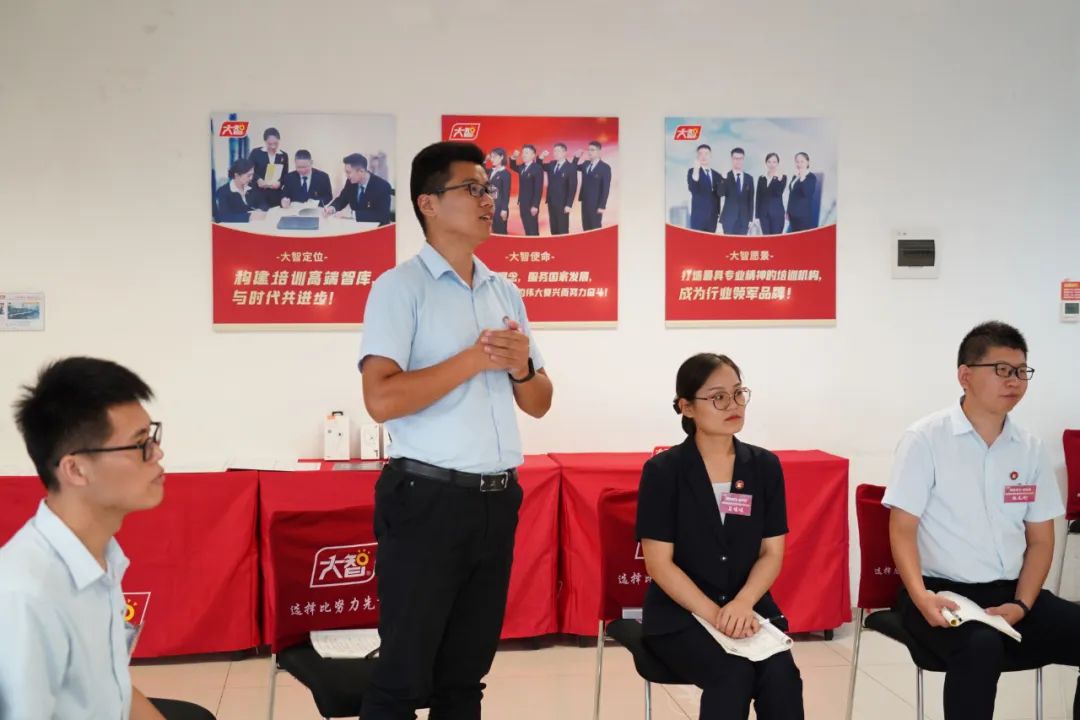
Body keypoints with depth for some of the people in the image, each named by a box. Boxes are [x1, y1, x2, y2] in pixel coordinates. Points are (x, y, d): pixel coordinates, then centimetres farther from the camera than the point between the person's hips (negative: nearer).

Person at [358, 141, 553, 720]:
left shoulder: (506, 291, 13)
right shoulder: (400, 286, -7)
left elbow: (539, 405, 17)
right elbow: (382, 399, -19)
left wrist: (520, 367, -5)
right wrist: (475, 357, -14)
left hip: (497, 501, 6)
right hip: (428, 500, -6)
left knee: (466, 673, 15)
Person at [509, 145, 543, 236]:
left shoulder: (537, 168, -13)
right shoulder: (522, 167, 11)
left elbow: (539, 189, -17)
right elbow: (513, 167, 33)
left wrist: (535, 205, -22)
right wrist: (513, 157, 11)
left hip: (531, 205, -8)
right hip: (522, 203, 8)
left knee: (532, 230, -3)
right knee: (527, 230, 10)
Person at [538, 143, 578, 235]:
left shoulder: (571, 167, -8)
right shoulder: (551, 165, 10)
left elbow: (573, 188, -12)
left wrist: (569, 205, -17)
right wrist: (541, 157, 4)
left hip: (562, 204, -6)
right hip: (551, 202, 6)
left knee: (563, 230, -2)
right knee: (554, 229, 8)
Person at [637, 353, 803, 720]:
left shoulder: (765, 466, 5)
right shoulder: (662, 470, -6)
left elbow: (772, 553, 4)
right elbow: (659, 563, -9)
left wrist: (742, 603, -15)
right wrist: (714, 614, -19)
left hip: (749, 607, 3)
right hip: (680, 614, -3)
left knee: (780, 675, -26)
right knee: (735, 674, -30)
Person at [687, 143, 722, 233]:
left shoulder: (717, 175, 14)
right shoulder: (692, 172, -1)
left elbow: (720, 193, 13)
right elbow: (692, 189, -18)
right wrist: (696, 170, -29)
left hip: (712, 216, 5)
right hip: (698, 215, -5)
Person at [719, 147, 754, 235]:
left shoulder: (749, 178, 11)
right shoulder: (725, 176, 0)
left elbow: (750, 200, 11)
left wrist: (750, 218, 6)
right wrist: (724, 178, -27)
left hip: (743, 218, 3)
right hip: (729, 217, -3)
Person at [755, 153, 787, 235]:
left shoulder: (782, 177, 0)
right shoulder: (761, 178, 10)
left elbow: (778, 193, -14)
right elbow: (758, 198, 10)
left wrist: (776, 179, -26)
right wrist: (757, 215, 6)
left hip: (777, 212, -4)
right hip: (764, 213, 4)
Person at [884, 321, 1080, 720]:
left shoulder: (1030, 448, 8)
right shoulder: (925, 439, -5)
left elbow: (1040, 540, 11)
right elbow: (902, 529, -6)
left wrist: (1021, 605, -5)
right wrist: (920, 595, -22)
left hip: (1010, 592, 5)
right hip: (942, 590, -5)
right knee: (982, 647, -35)